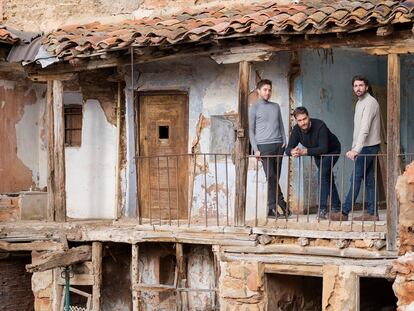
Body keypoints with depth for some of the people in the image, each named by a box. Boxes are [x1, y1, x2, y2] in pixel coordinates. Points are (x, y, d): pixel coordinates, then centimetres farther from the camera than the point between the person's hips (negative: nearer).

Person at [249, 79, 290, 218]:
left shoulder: (276, 106, 17)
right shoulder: (254, 109, 5)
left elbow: (281, 126, 19)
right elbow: (251, 130, 3)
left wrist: (284, 142, 6)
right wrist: (255, 149, -5)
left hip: (278, 145, 4)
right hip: (264, 146, -4)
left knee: (275, 178, 1)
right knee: (271, 177, -10)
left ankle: (272, 208, 3)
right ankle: (281, 202, -7)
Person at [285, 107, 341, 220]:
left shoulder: (319, 126, -36)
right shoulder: (296, 130, -19)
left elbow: (323, 149, -42)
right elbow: (288, 149, -22)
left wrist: (304, 151, -49)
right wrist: (293, 152, -46)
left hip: (332, 151, -7)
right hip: (317, 154, 7)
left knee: (322, 174, -25)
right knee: (327, 178, 18)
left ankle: (322, 209, -27)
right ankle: (336, 206, 35)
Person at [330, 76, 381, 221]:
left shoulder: (370, 102, -15)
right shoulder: (359, 103, 16)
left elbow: (365, 129, -25)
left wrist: (356, 150, -31)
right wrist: (353, 148, 16)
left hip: (368, 147, -9)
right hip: (364, 148, 9)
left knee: (356, 178, -9)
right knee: (369, 179, 8)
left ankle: (344, 213, -9)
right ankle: (372, 213, 9)